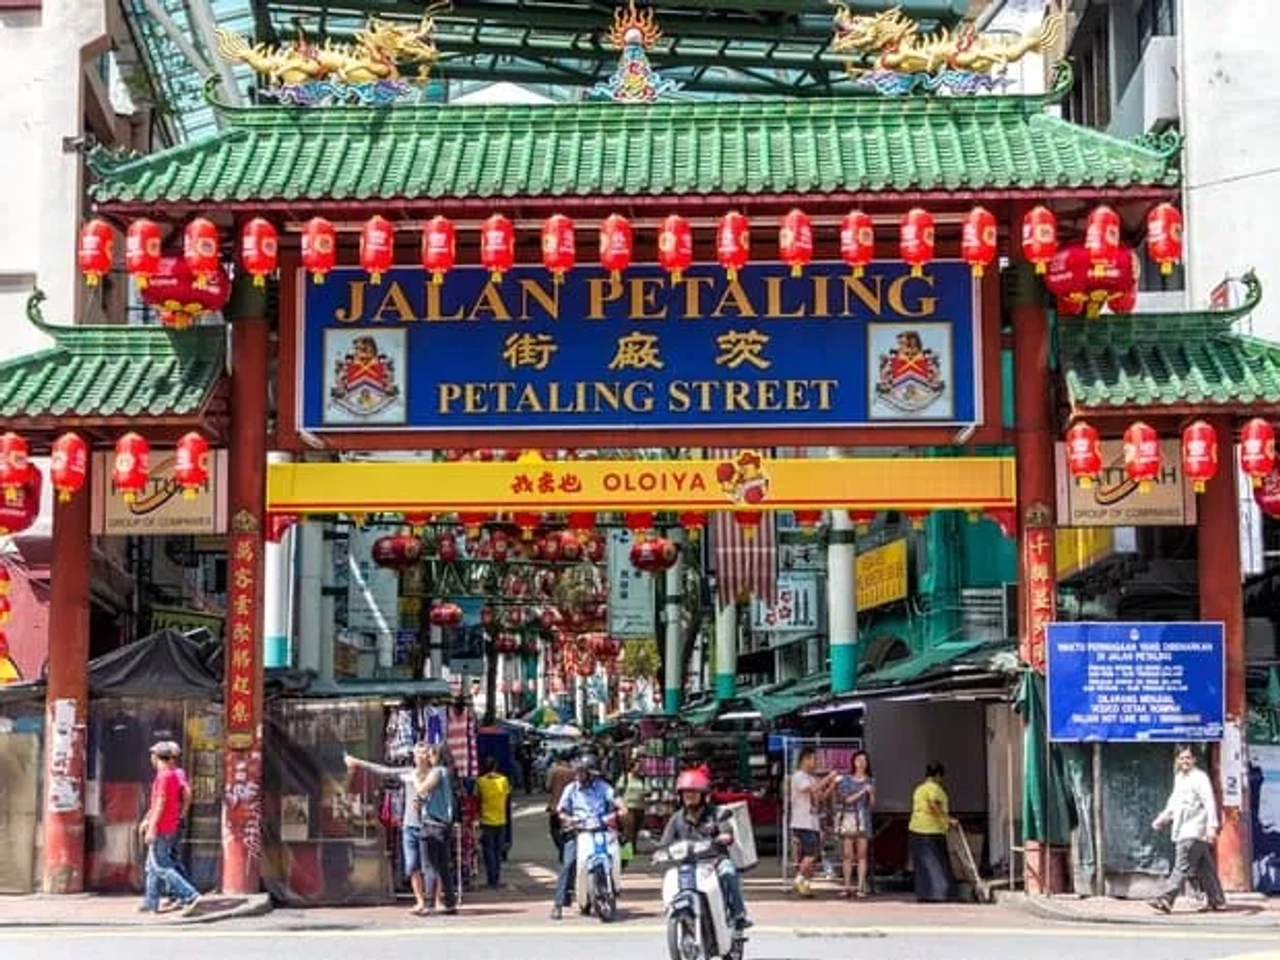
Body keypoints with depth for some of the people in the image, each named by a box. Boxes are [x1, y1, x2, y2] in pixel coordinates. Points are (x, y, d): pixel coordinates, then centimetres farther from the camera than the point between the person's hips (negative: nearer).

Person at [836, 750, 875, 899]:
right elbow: (847, 799, -4)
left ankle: (861, 887, -4)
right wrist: (862, 792, -11)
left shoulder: (870, 781, 11)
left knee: (862, 855, -3)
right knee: (848, 854, -2)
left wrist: (871, 793, -11)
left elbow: (872, 803, 7)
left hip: (863, 819, 1)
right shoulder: (846, 779, 6)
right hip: (848, 818, -1)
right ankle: (847, 886, 1)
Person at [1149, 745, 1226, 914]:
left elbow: (1210, 803, -15)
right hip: (1183, 830, 9)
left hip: (1195, 830, -9)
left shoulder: (1200, 778, -8)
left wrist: (1212, 826, -25)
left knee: (1182, 866, -11)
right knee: (1204, 868, 12)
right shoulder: (1179, 778, 19)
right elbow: (1173, 803, 30)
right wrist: (1162, 819, 22)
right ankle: (1216, 900, 18)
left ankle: (1166, 900, -16)